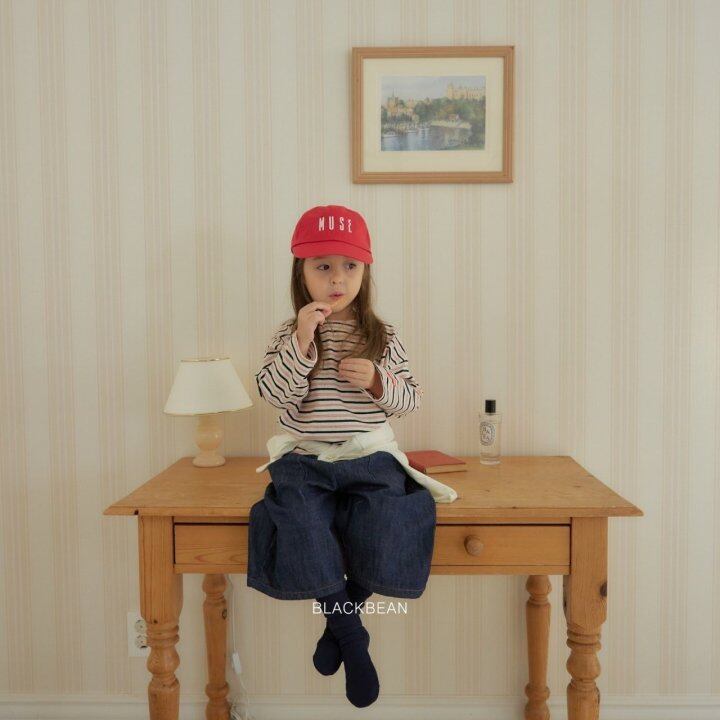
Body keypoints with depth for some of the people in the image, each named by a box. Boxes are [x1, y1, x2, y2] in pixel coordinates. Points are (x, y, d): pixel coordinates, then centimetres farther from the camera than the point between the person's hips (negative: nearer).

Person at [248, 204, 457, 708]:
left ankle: (339, 620, 12)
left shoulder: (383, 336, 5)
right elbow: (273, 393, -9)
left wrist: (378, 381, -14)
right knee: (299, 531, -25)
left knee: (383, 538, -23)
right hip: (306, 461, 0)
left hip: (371, 460, 0)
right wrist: (302, 343, -21)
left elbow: (411, 400, 7)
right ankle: (353, 638, 2)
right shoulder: (289, 335, 4)